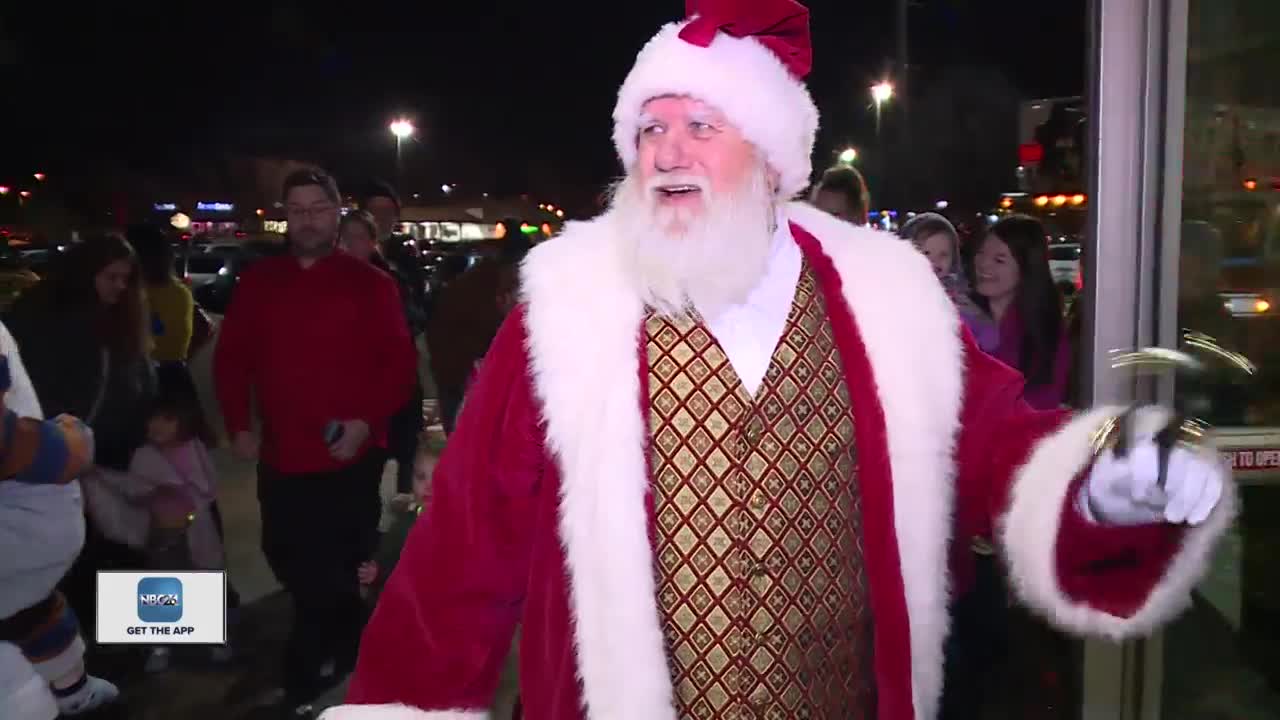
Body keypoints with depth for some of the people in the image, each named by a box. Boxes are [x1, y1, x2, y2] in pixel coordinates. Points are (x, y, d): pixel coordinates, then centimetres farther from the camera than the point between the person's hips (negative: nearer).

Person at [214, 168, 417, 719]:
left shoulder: (369, 283, -4)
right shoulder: (257, 282, 6)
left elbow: (399, 361, -7)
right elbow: (231, 358, 10)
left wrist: (368, 421, -19)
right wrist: (238, 426, 2)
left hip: (352, 458, -4)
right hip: (281, 457, 4)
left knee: (334, 572, 5)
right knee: (289, 563, 16)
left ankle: (309, 673, 26)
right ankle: (344, 645, 41)